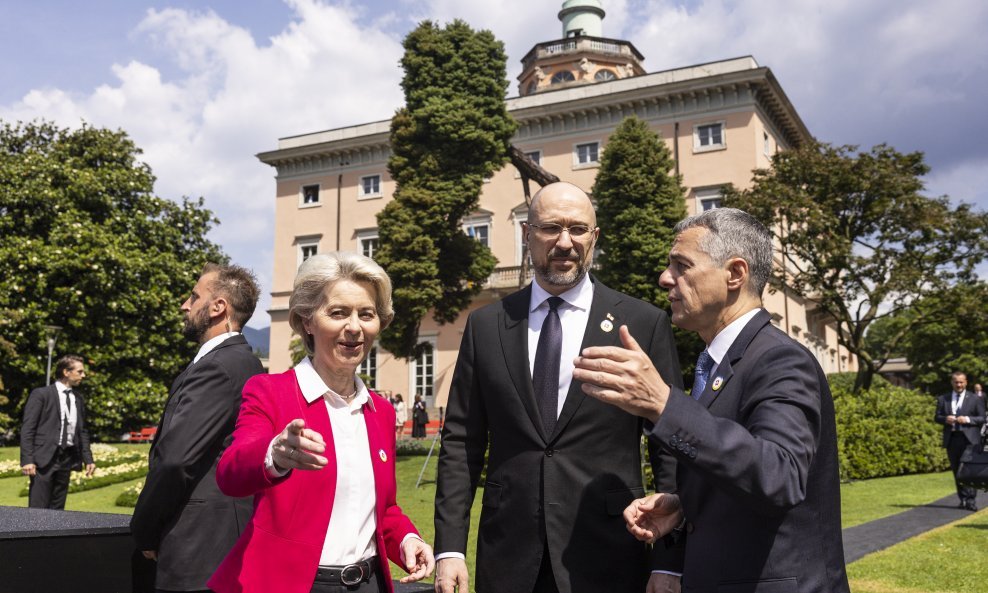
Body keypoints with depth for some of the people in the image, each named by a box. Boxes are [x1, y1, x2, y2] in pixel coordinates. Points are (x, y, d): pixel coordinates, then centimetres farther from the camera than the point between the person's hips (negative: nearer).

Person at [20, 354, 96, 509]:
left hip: (67, 458, 5)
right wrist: (27, 460, -13)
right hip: (44, 458, -5)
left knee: (57, 509, 8)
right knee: (38, 510, -6)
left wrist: (88, 459, 11)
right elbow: (27, 429, -6)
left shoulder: (79, 398, 13)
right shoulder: (41, 394, -3)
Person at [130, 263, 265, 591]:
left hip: (199, 546, -9)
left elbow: (174, 460, -22)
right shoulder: (242, 361, 13)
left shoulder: (218, 367, -18)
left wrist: (144, 531, -7)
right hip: (228, 538, 9)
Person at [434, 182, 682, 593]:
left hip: (606, 557, -1)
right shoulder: (485, 325, 4)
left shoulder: (644, 324, -3)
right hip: (507, 557, 2)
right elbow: (461, 442, 4)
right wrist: (449, 547, -1)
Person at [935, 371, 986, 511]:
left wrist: (967, 419, -14)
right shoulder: (943, 399, 13)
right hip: (951, 439, 3)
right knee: (957, 471, 7)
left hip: (969, 439, -3)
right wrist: (945, 419, -10)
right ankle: (963, 499, 15)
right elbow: (937, 417, 12)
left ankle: (971, 500, -10)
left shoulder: (975, 399, 6)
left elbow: (982, 418, 3)